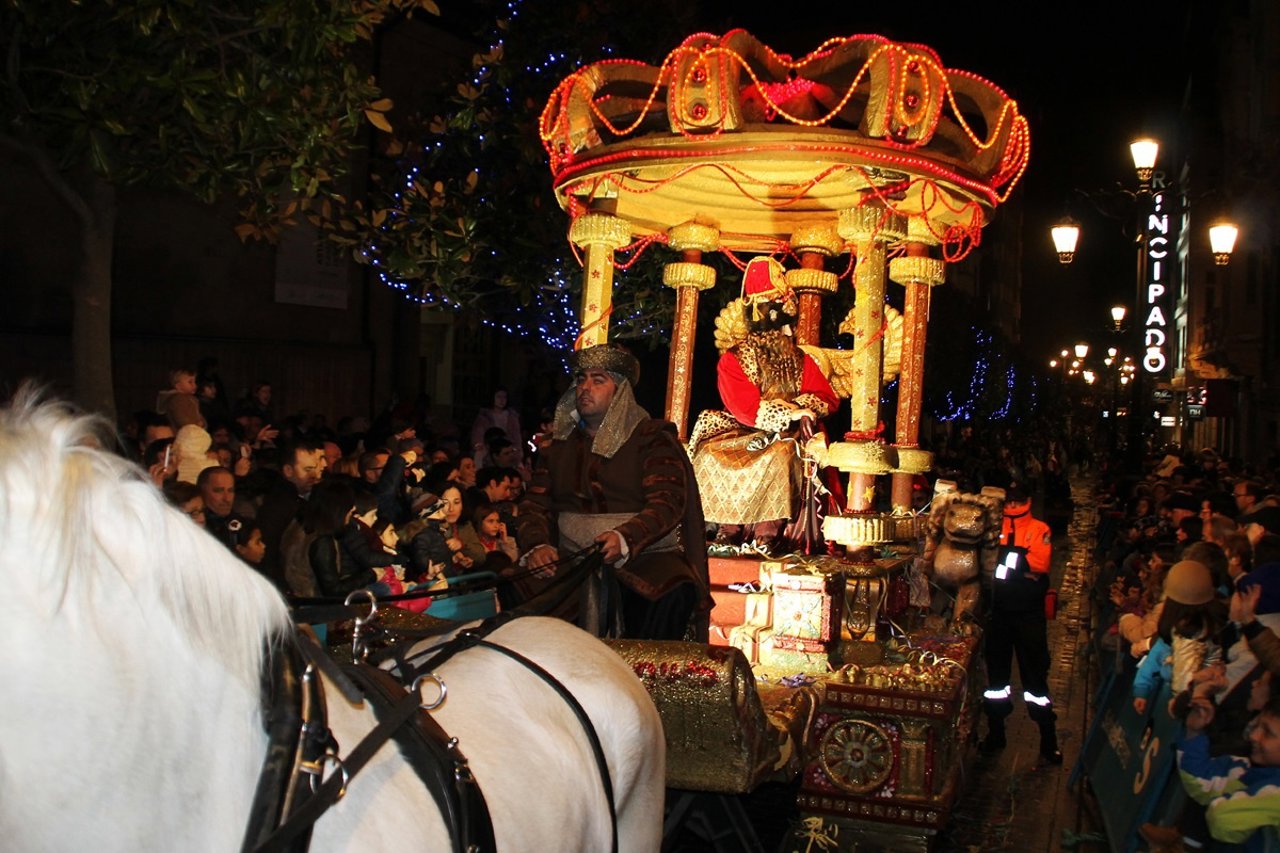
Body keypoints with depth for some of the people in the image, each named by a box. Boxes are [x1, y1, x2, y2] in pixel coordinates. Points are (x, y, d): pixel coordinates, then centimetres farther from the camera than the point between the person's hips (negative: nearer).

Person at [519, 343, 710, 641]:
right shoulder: (559, 444, 18)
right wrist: (537, 545, -12)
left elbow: (666, 504, -10)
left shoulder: (652, 439, 3)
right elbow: (535, 506, 11)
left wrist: (624, 539, -29)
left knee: (672, 594, -36)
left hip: (644, 558, -3)